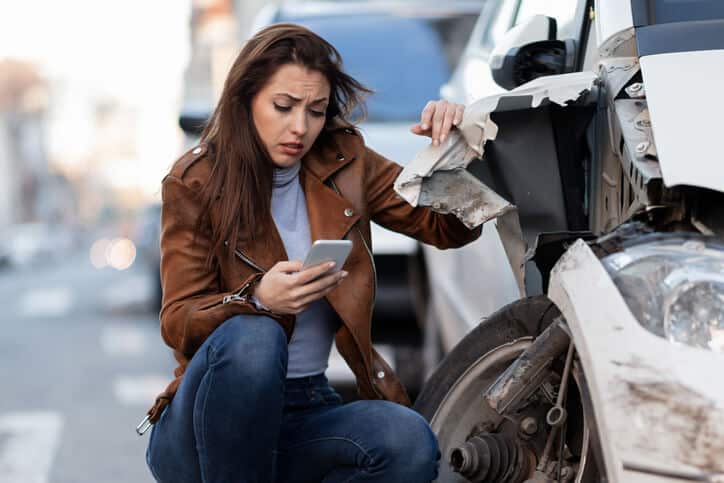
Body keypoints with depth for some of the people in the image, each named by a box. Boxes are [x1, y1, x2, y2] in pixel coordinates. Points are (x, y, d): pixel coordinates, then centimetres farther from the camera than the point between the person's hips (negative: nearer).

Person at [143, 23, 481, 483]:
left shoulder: (345, 163, 5)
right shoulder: (194, 183, -4)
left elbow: (451, 229, 6)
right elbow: (179, 324, -10)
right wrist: (257, 298, -31)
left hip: (305, 416, 3)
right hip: (208, 423, -3)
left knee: (409, 443, -28)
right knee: (252, 337, -36)